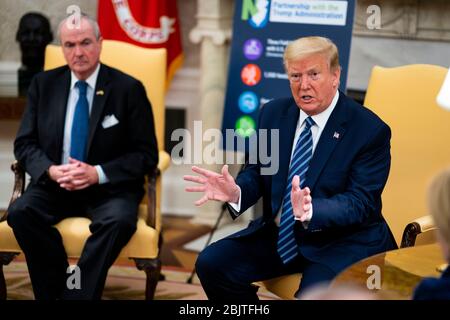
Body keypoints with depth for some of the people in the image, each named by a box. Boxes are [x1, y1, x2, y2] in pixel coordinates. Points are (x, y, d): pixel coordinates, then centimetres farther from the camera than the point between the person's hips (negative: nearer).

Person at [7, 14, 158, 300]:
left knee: (119, 221, -35)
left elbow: (146, 154, -4)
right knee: (20, 212, -28)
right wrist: (51, 170, -16)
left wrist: (98, 174, -19)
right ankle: (56, 289, -16)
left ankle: (78, 294, -23)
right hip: (54, 184, 3)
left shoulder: (129, 89, -3)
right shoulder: (44, 84, 7)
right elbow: (25, 143, 7)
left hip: (109, 187, -2)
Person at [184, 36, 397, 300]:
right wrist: (235, 192, -17)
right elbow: (257, 173, 8)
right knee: (212, 263, -10)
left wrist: (310, 211, -37)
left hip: (344, 241, -5)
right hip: (280, 234, 6)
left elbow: (360, 203, -18)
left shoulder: (371, 130, -13)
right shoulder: (274, 113, 4)